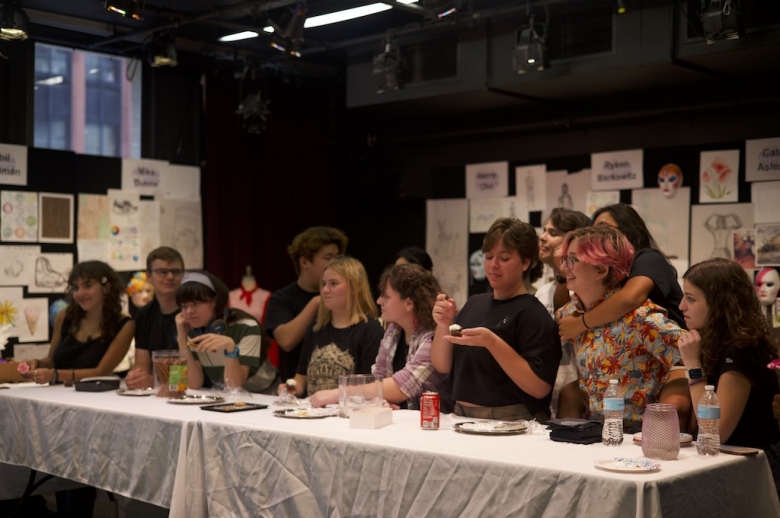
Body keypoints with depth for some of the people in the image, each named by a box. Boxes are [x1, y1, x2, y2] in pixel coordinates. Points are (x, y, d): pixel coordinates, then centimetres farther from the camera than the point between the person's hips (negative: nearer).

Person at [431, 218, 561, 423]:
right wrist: (444, 325, -4)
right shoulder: (475, 304, 11)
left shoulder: (532, 313, -7)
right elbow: (442, 366, 13)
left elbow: (540, 387, -16)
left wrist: (492, 342, -22)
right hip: (462, 418, 5)